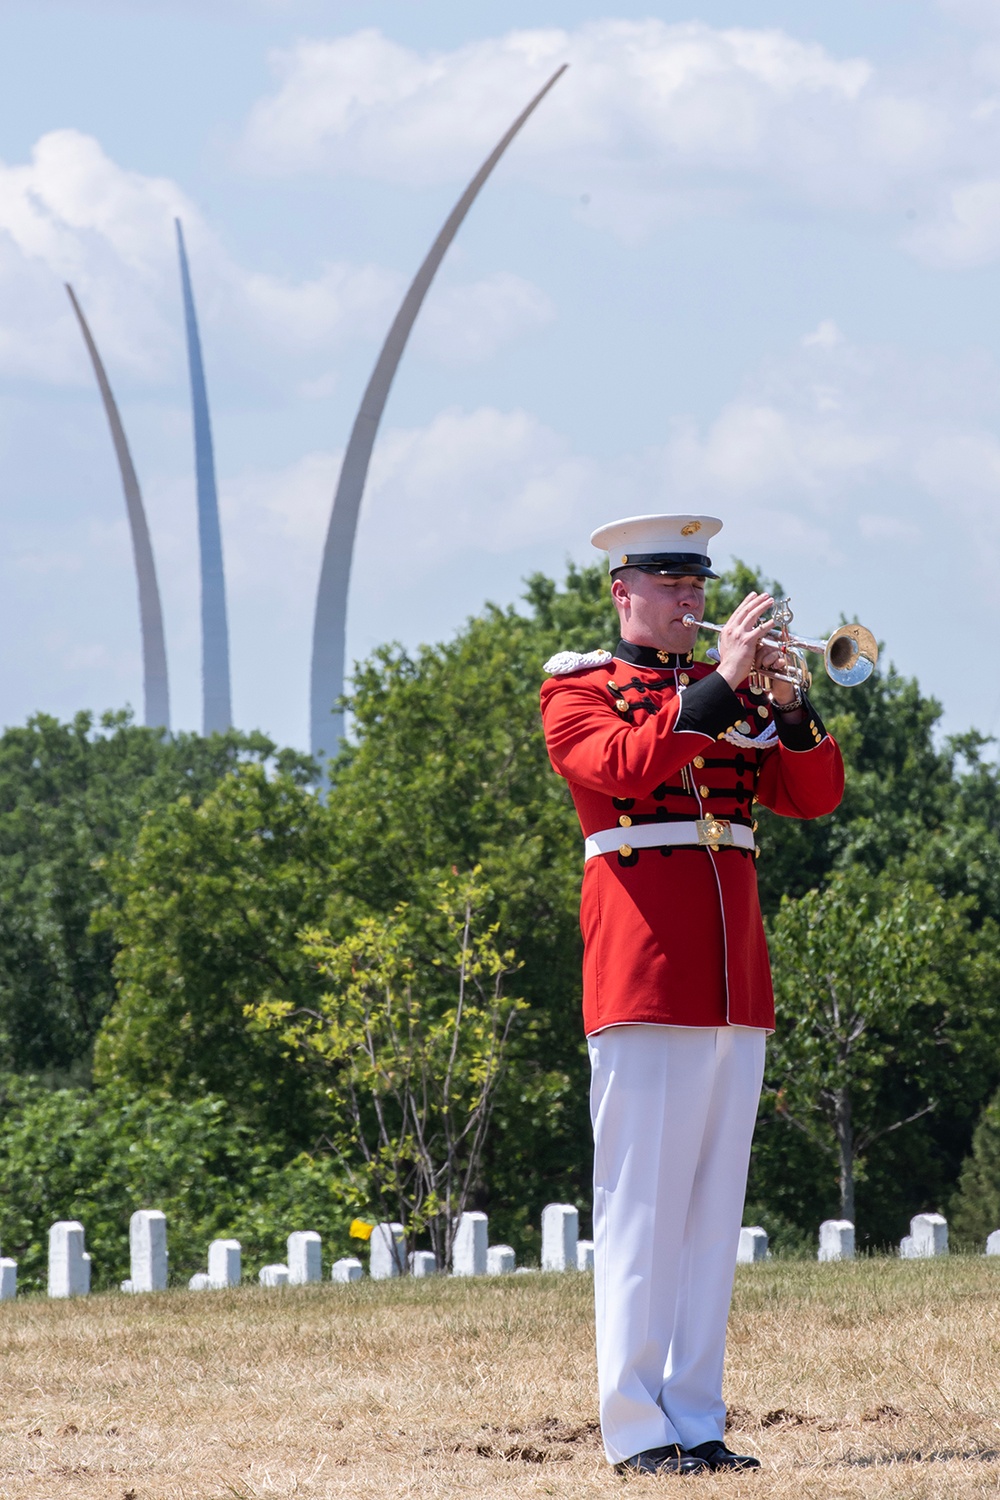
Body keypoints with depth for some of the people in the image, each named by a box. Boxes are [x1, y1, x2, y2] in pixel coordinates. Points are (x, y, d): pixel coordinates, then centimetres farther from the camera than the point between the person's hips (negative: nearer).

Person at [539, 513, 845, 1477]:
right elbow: (625, 765, -18)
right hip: (642, 984, -6)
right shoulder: (578, 690, 3)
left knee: (714, 1211, 5)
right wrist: (719, 689, -20)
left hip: (736, 985, 6)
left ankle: (697, 1421, 7)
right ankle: (637, 1429, -7)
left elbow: (813, 796, 10)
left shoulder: (729, 692, 19)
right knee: (642, 1207, -7)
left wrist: (788, 705, -7)